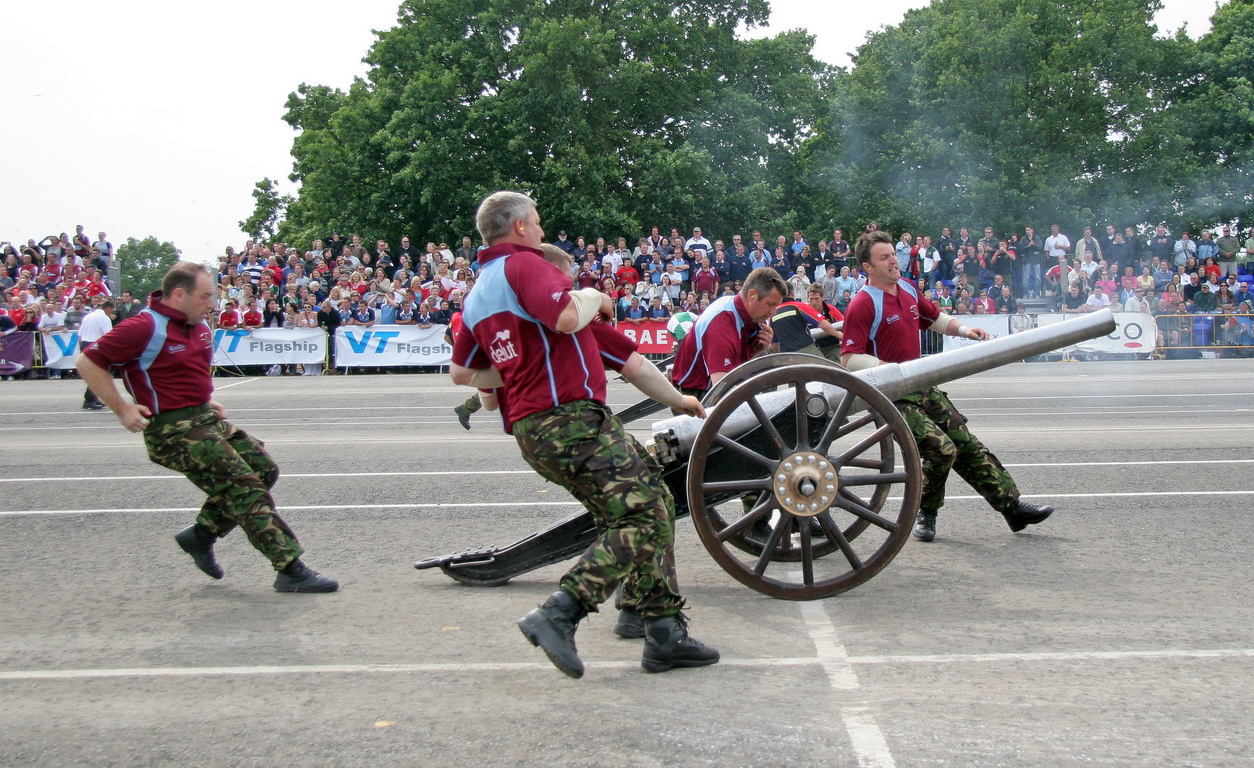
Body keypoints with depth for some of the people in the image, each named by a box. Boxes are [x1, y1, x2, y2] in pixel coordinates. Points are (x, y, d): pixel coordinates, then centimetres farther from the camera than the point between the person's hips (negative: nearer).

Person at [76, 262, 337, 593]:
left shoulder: (200, 328, 12)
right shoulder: (145, 328, -15)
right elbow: (88, 362, -13)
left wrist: (208, 400, 14)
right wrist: (122, 410, -15)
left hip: (205, 418, 10)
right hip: (171, 429, -9)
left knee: (264, 469, 7)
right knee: (245, 485, -15)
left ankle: (201, 534, 19)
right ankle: (291, 571, -13)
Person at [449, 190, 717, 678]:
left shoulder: (476, 295, 21)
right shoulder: (522, 264, -6)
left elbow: (460, 373, 26)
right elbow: (567, 317, -22)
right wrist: (593, 298, -1)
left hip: (532, 428, 10)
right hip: (570, 417, -10)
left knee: (655, 507, 12)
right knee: (644, 515, -12)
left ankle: (665, 633, 10)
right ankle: (559, 614, -18)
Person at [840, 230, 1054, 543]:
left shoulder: (908, 289, 9)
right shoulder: (863, 304, -16)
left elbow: (934, 317, 27)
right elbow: (849, 359, -21)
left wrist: (964, 330, 8)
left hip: (922, 387, 8)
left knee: (967, 445, 8)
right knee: (942, 448, -19)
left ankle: (1012, 506, 15)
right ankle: (926, 514, 4)